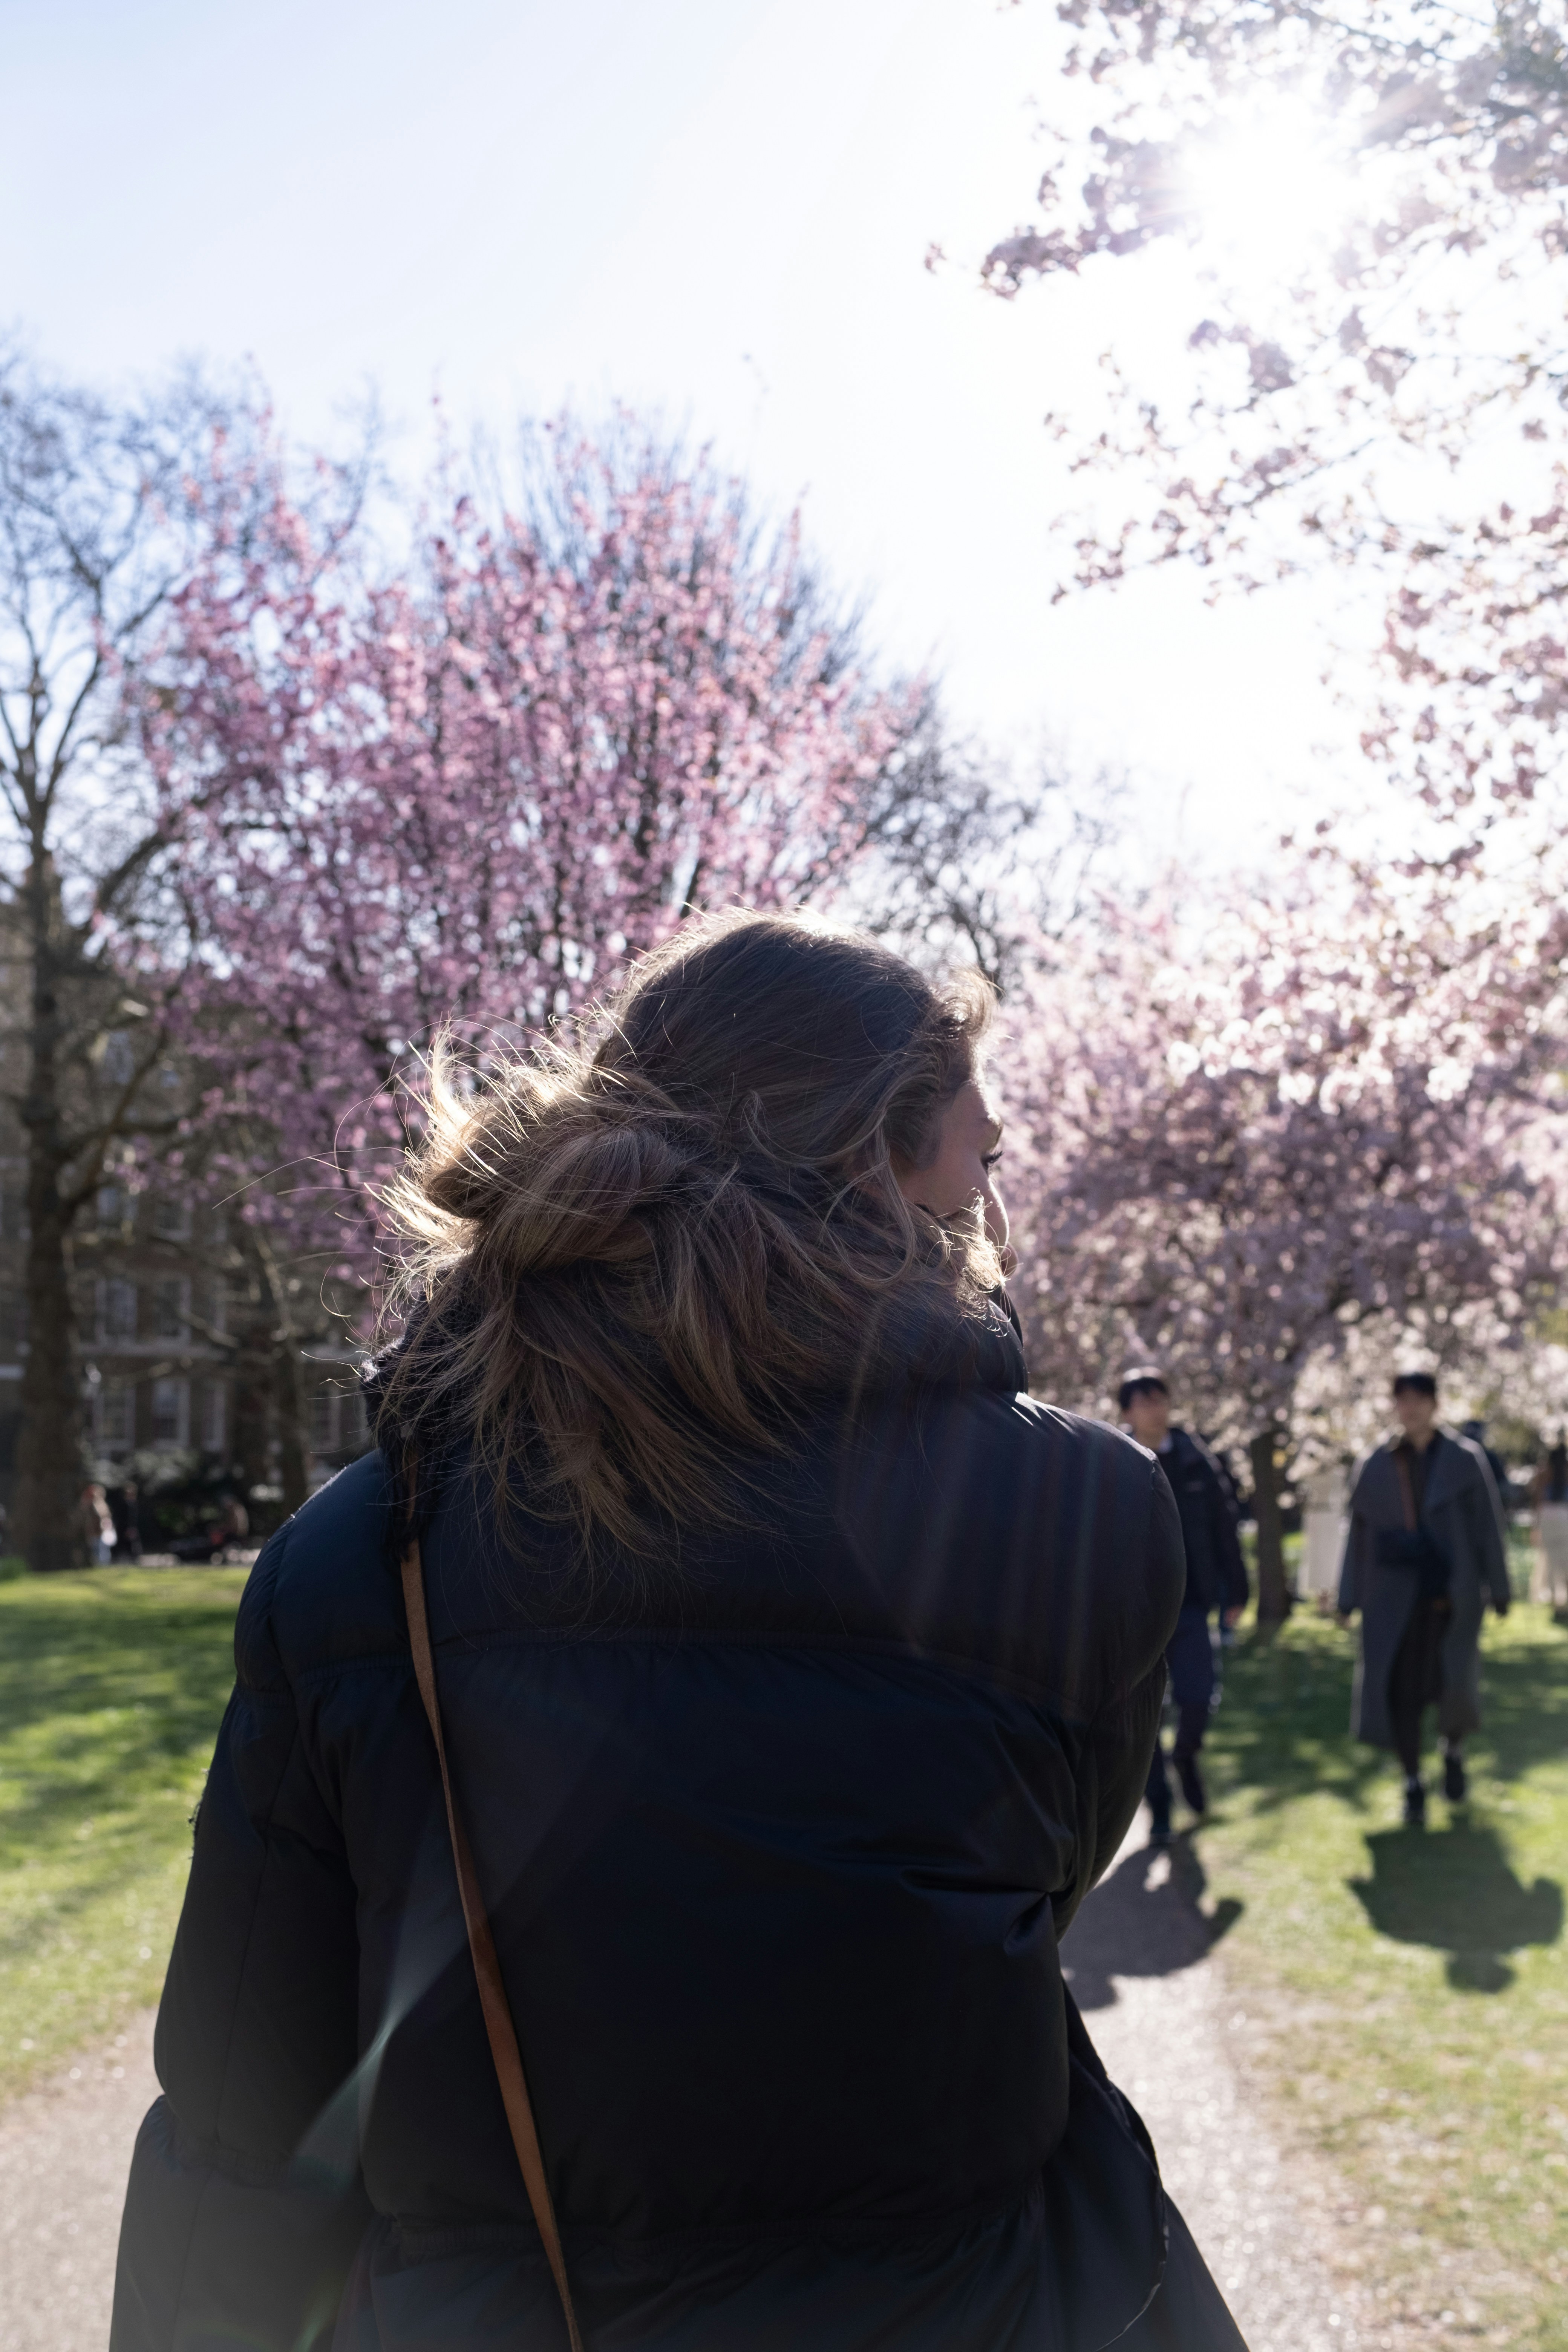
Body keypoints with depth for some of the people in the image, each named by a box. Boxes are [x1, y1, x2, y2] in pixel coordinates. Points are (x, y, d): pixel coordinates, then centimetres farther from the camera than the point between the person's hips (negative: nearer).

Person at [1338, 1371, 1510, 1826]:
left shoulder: (1464, 1459, 2)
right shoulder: (1376, 1467, 5)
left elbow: (1488, 1525, 2)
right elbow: (1359, 1533, 8)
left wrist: (1498, 1588, 0)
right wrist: (1349, 1597, 6)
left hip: (1452, 1592, -1)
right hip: (1395, 1594, 1)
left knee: (1455, 1683, -9)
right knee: (1400, 1688, -4)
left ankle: (1454, 1747, 24)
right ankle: (1413, 1783, 12)